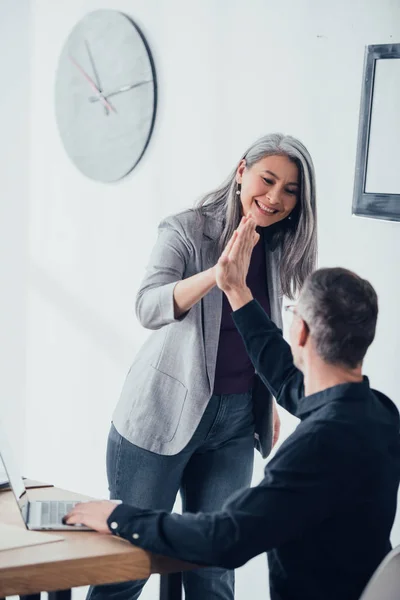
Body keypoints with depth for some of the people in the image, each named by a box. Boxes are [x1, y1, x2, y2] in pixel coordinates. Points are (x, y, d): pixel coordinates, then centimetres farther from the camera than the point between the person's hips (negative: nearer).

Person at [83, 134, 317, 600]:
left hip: (235, 424, 5)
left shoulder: (278, 250, 7)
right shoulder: (186, 230, -9)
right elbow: (149, 307, -26)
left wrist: (268, 402, 19)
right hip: (164, 415, -5)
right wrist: (217, 273, -40)